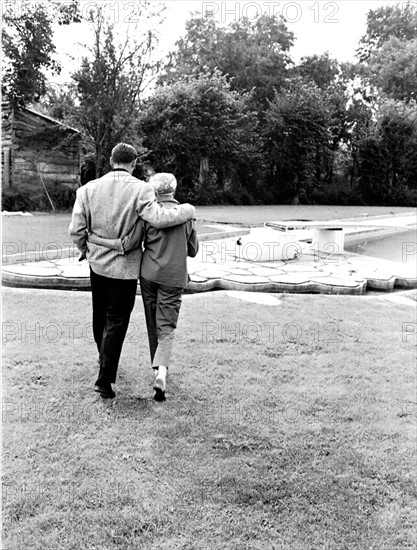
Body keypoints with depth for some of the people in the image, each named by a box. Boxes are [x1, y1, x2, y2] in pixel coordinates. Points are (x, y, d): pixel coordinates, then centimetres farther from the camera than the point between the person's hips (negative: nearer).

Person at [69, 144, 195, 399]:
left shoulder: (88, 189, -3)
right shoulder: (141, 189, -16)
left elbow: (76, 230, -4)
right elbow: (159, 219, -29)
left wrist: (87, 250, 15)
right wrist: (187, 210, -13)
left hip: (97, 263, 5)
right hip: (125, 268, -5)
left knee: (100, 315, 23)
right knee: (117, 322, 5)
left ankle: (104, 360, 45)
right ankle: (105, 379, 5)